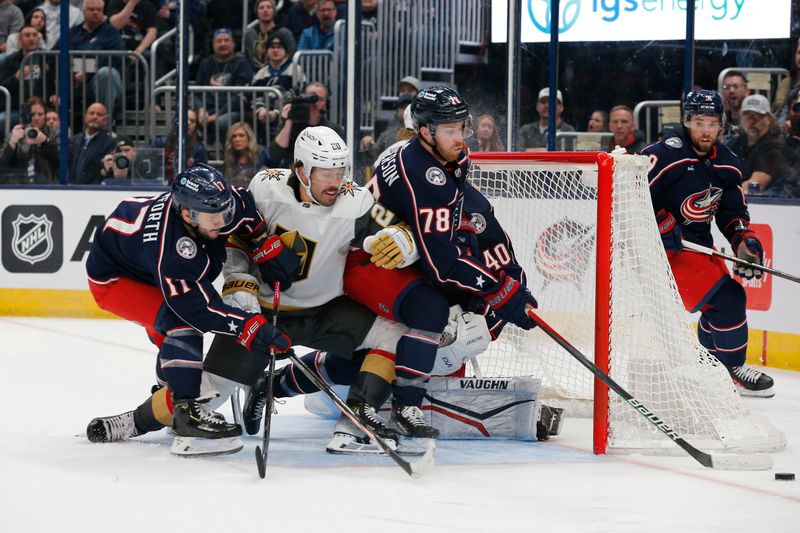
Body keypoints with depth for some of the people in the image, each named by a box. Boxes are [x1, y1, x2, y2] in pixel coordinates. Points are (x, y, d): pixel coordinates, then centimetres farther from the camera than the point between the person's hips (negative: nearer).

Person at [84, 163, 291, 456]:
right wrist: (251, 327, -46)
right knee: (182, 320, -31)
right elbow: (200, 308, -41)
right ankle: (188, 414, -29)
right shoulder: (170, 248, -43)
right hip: (114, 278, -9)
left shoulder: (224, 202, -24)